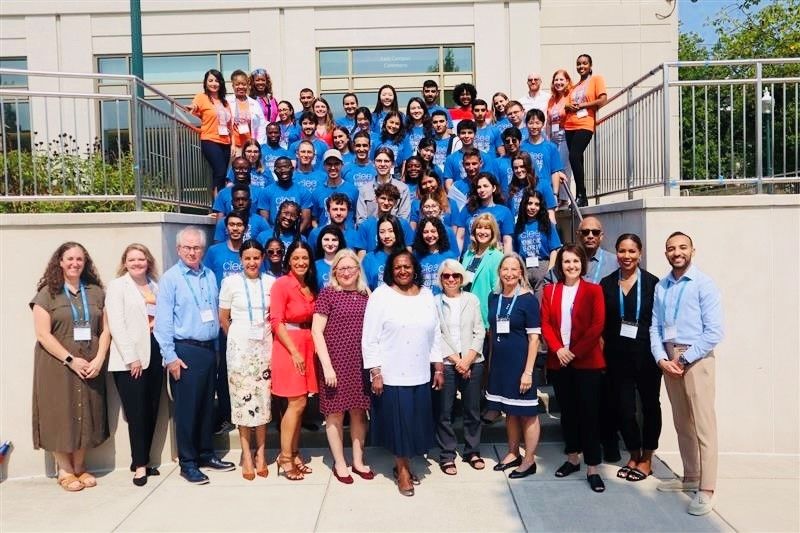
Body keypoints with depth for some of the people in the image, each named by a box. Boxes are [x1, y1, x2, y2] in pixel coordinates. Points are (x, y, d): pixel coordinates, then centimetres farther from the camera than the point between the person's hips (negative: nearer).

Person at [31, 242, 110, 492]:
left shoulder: (96, 292, 7)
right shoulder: (47, 294, -2)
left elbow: (105, 329, 5)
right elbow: (43, 334, -9)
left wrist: (98, 360, -8)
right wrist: (71, 360, -16)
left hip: (90, 366, 3)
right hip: (57, 366, -3)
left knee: (85, 414, 8)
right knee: (60, 415, 3)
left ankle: (79, 467, 22)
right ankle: (64, 470, 16)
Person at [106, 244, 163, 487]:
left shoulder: (156, 286, 14)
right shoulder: (117, 286, -1)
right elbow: (116, 325, -9)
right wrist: (131, 358, -14)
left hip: (154, 354, 5)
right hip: (129, 358, -5)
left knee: (152, 411, 8)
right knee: (137, 413, -2)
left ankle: (142, 460, 21)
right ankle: (140, 465, 10)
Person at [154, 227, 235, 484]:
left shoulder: (210, 275, 10)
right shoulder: (170, 278, -7)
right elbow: (163, 321, -10)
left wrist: (217, 344, 10)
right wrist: (170, 356, -14)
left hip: (209, 348, 6)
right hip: (185, 350, -6)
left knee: (207, 405, 14)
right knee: (186, 408, 1)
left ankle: (206, 454, 27)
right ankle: (187, 463, 13)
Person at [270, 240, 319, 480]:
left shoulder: (311, 286, 13)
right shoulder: (281, 284, -9)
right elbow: (276, 321, -13)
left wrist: (307, 349, 4)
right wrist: (294, 351, -15)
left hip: (307, 346, 6)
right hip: (288, 346, -6)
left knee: (300, 403, 9)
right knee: (297, 403, -6)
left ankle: (294, 454, 20)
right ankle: (285, 458, 6)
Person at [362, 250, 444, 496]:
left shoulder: (427, 295, 7)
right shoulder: (381, 295, -6)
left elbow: (435, 335, 11)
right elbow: (370, 339, -8)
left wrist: (438, 368, 8)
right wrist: (375, 373, -13)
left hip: (420, 374, 4)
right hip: (391, 374, -4)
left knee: (416, 420, 10)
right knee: (398, 420, 4)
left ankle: (404, 463, 30)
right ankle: (402, 469, 23)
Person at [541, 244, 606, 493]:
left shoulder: (593, 290, 0)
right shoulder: (550, 290, 8)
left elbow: (597, 326, -8)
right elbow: (545, 324, 3)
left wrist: (575, 352, -13)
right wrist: (558, 349, -11)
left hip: (587, 361, -3)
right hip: (558, 361, 3)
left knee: (589, 412, -1)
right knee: (567, 411, 13)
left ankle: (592, 468, 7)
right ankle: (572, 458, 27)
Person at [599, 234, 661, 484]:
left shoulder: (652, 282, -5)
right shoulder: (607, 284, 2)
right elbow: (602, 322, 5)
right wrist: (605, 348, -2)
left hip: (646, 354, -1)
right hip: (617, 356, 2)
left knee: (650, 405, 12)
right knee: (623, 408, 5)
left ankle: (646, 459, 28)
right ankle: (634, 455, 26)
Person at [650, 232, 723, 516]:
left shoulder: (704, 284, -9)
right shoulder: (661, 287, 8)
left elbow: (714, 332, -13)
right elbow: (655, 327, 7)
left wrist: (683, 359, -12)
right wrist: (662, 359, -7)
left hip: (695, 359, -6)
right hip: (668, 360, 6)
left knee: (703, 424, -2)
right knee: (681, 423, 14)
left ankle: (706, 489, 6)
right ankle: (690, 477, 28)